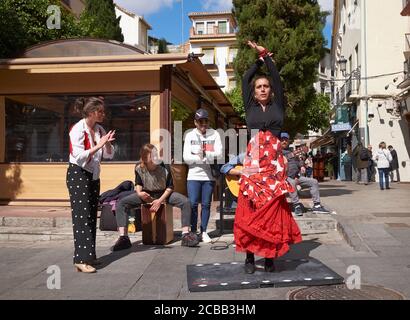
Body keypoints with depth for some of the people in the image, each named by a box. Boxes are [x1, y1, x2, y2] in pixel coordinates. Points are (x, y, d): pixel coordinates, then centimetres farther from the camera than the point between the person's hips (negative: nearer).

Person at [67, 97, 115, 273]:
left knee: (92, 216, 9)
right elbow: (79, 157, -24)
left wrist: (107, 143, -11)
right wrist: (98, 145, -25)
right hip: (78, 174, -8)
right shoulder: (78, 129, -15)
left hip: (93, 175, 8)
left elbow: (109, 155, 8)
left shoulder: (99, 129, 6)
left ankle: (89, 255, 17)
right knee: (82, 216, -12)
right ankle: (81, 260, -12)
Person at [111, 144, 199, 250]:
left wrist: (160, 200, -21)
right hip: (146, 194, 1)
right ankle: (123, 238, -20)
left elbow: (170, 187, -9)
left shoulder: (165, 168, -21)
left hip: (163, 194, -1)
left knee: (186, 202, -27)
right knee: (121, 204, -20)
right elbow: (138, 184, 2)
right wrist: (139, 193, -21)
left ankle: (186, 235, -21)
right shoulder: (139, 169, -16)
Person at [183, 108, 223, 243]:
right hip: (194, 175, 0)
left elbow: (219, 154, -5)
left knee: (206, 204, 4)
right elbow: (186, 157, -2)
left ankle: (203, 232, 15)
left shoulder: (214, 134, 6)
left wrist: (205, 154, -18)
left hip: (209, 175, 0)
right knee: (193, 203, -5)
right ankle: (193, 231, 7)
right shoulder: (190, 135, 6)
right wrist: (200, 158, -15)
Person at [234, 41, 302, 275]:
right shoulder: (250, 108, 13)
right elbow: (245, 79, 13)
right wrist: (259, 59, 22)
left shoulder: (278, 106, 12)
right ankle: (250, 257, 3)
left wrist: (266, 55, 14)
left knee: (274, 208, -2)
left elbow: (277, 78, 8)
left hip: (274, 161, 0)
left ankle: (271, 257, 5)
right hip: (253, 160, 0)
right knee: (250, 209, -3)